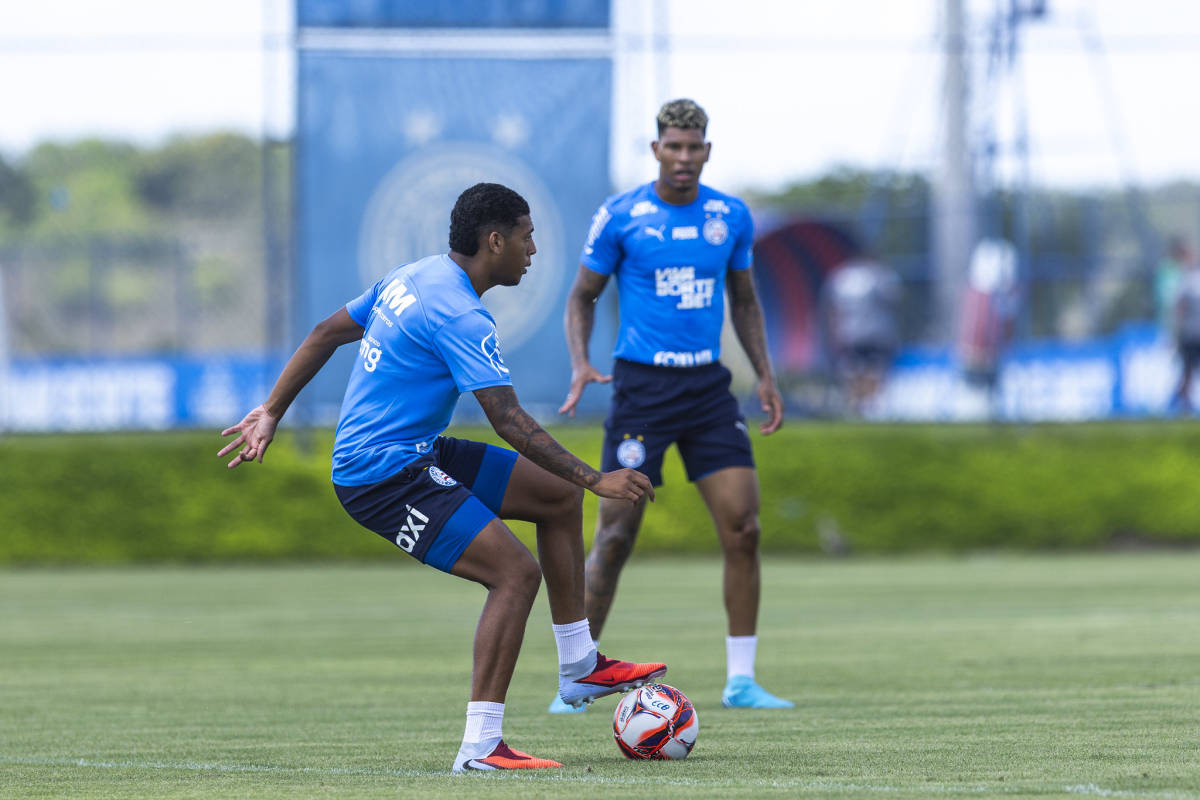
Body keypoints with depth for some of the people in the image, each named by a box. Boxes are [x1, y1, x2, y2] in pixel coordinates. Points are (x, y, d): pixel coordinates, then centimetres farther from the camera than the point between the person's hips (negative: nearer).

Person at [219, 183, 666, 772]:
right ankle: (480, 747, -20)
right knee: (516, 573, -20)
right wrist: (596, 480, -22)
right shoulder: (460, 317, -21)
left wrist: (271, 413, 22)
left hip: (418, 456, 10)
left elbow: (326, 334, 16)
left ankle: (579, 668, 21)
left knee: (558, 497, 12)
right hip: (383, 477, -10)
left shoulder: (412, 278, 10)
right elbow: (510, 423, -24)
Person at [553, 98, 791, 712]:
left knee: (743, 529, -6)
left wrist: (765, 375, 10)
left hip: (708, 386, 3)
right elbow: (582, 295, 3)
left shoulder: (731, 217, 6)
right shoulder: (619, 217, -4)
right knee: (615, 538, -6)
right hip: (641, 385, -3)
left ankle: (740, 680, 2)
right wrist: (579, 366, -13)